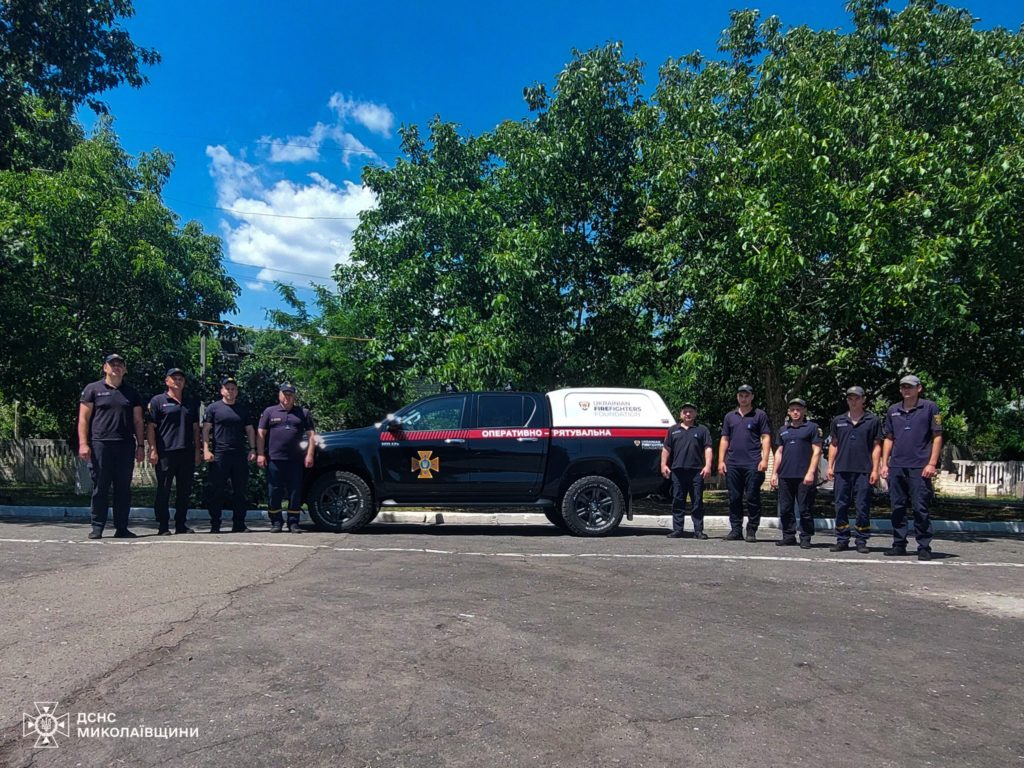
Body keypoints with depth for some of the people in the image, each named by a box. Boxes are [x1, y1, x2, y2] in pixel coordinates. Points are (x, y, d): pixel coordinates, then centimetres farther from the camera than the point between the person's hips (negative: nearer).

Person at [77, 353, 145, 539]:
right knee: (100, 488, 0)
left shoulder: (131, 393, 16)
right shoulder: (93, 389, 7)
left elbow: (138, 421, 15)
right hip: (100, 445, -3)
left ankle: (121, 528, 10)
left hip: (125, 446, 3)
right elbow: (83, 418, 2)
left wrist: (140, 446, 7)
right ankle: (97, 527, 8)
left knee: (123, 489, 4)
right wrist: (83, 443, -8)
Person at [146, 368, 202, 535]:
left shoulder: (191, 404, 18)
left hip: (187, 453, 5)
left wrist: (197, 450, 10)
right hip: (165, 452, -5)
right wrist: (153, 450, -10)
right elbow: (150, 427, -2)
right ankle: (163, 526, 5)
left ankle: (181, 524, 17)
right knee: (163, 491, -1)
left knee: (184, 491, 8)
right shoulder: (158, 401, 4)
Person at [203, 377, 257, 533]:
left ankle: (238, 525, 11)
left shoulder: (243, 409, 16)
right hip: (219, 454, -3)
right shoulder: (214, 408, 6)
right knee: (216, 492, 0)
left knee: (240, 491, 5)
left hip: (240, 455, 3)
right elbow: (206, 430, 1)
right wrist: (206, 450, -9)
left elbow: (250, 430, 17)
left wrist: (252, 449, 6)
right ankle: (215, 526, 6)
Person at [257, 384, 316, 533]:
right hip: (274, 459, 0)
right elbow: (260, 434, 8)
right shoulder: (270, 412, 11)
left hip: (295, 460, 1)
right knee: (274, 493, 2)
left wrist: (309, 455, -1)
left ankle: (293, 523, 8)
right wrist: (260, 454, -2)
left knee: (295, 493, 1)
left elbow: (311, 435, 9)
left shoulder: (303, 413, 13)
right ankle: (276, 523, 11)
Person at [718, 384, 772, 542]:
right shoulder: (730, 416, 16)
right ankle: (736, 530, 13)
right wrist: (721, 461, 7)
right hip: (733, 464, 4)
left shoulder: (760, 415, 6)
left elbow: (766, 438, 1)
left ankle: (752, 531, 6)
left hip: (752, 464, -4)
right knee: (734, 498, 6)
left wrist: (764, 459, -10)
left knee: (752, 498, -2)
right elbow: (724, 440, 16)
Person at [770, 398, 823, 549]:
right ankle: (789, 536, 17)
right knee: (785, 508, 7)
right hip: (785, 475, 5)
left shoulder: (811, 427, 2)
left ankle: (805, 538, 8)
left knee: (805, 509, 0)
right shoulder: (783, 429, 16)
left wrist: (811, 472, -13)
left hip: (804, 476, -5)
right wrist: (774, 473, 12)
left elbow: (816, 451, -4)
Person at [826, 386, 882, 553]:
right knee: (841, 506, 5)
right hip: (842, 470, 3)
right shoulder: (838, 421, 12)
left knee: (863, 508, 0)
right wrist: (830, 466, 7)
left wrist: (875, 469, -4)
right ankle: (842, 540, 13)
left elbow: (876, 446, 3)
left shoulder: (873, 420, 4)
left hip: (864, 471, -3)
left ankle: (861, 541, 10)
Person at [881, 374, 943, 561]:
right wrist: (884, 464, 9)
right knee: (897, 507, 8)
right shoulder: (893, 410, 13)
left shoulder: (929, 408, 1)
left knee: (920, 509, -2)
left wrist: (932, 463, -9)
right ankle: (899, 544, 17)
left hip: (920, 467, -4)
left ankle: (924, 547, 6)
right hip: (896, 467, 4)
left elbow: (937, 437, -2)